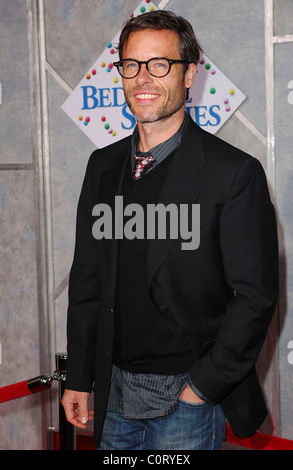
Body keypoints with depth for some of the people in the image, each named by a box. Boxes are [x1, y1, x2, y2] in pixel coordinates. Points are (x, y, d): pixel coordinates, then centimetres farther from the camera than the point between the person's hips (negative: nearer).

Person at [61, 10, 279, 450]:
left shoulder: (235, 172, -12)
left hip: (187, 397, -5)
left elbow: (255, 297, -12)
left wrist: (203, 386, -12)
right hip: (114, 393, 5)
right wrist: (78, 379, 9)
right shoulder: (103, 166, 6)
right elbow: (87, 279, 11)